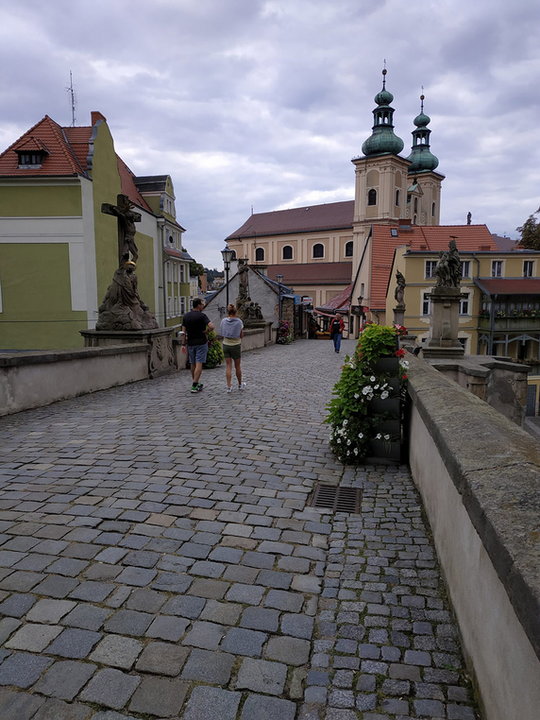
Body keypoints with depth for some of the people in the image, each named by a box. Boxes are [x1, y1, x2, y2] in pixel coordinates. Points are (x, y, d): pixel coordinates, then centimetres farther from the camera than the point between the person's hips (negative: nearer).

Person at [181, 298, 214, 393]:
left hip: (190, 343, 5)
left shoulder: (186, 316, 5)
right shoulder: (202, 316, -12)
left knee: (193, 364, 15)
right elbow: (211, 326, -25)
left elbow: (184, 331, 5)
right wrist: (206, 331, -6)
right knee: (199, 364, -4)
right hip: (201, 342, -5)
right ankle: (194, 386, -9)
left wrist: (184, 344, 9)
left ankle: (196, 384, 25)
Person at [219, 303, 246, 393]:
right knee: (237, 366, 12)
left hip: (226, 345, 2)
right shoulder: (239, 322, -10)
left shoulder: (223, 321, -3)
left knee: (228, 366, 6)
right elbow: (241, 336, -5)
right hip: (236, 345, -2)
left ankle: (229, 387, 0)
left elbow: (222, 335, 3)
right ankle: (240, 385, 28)